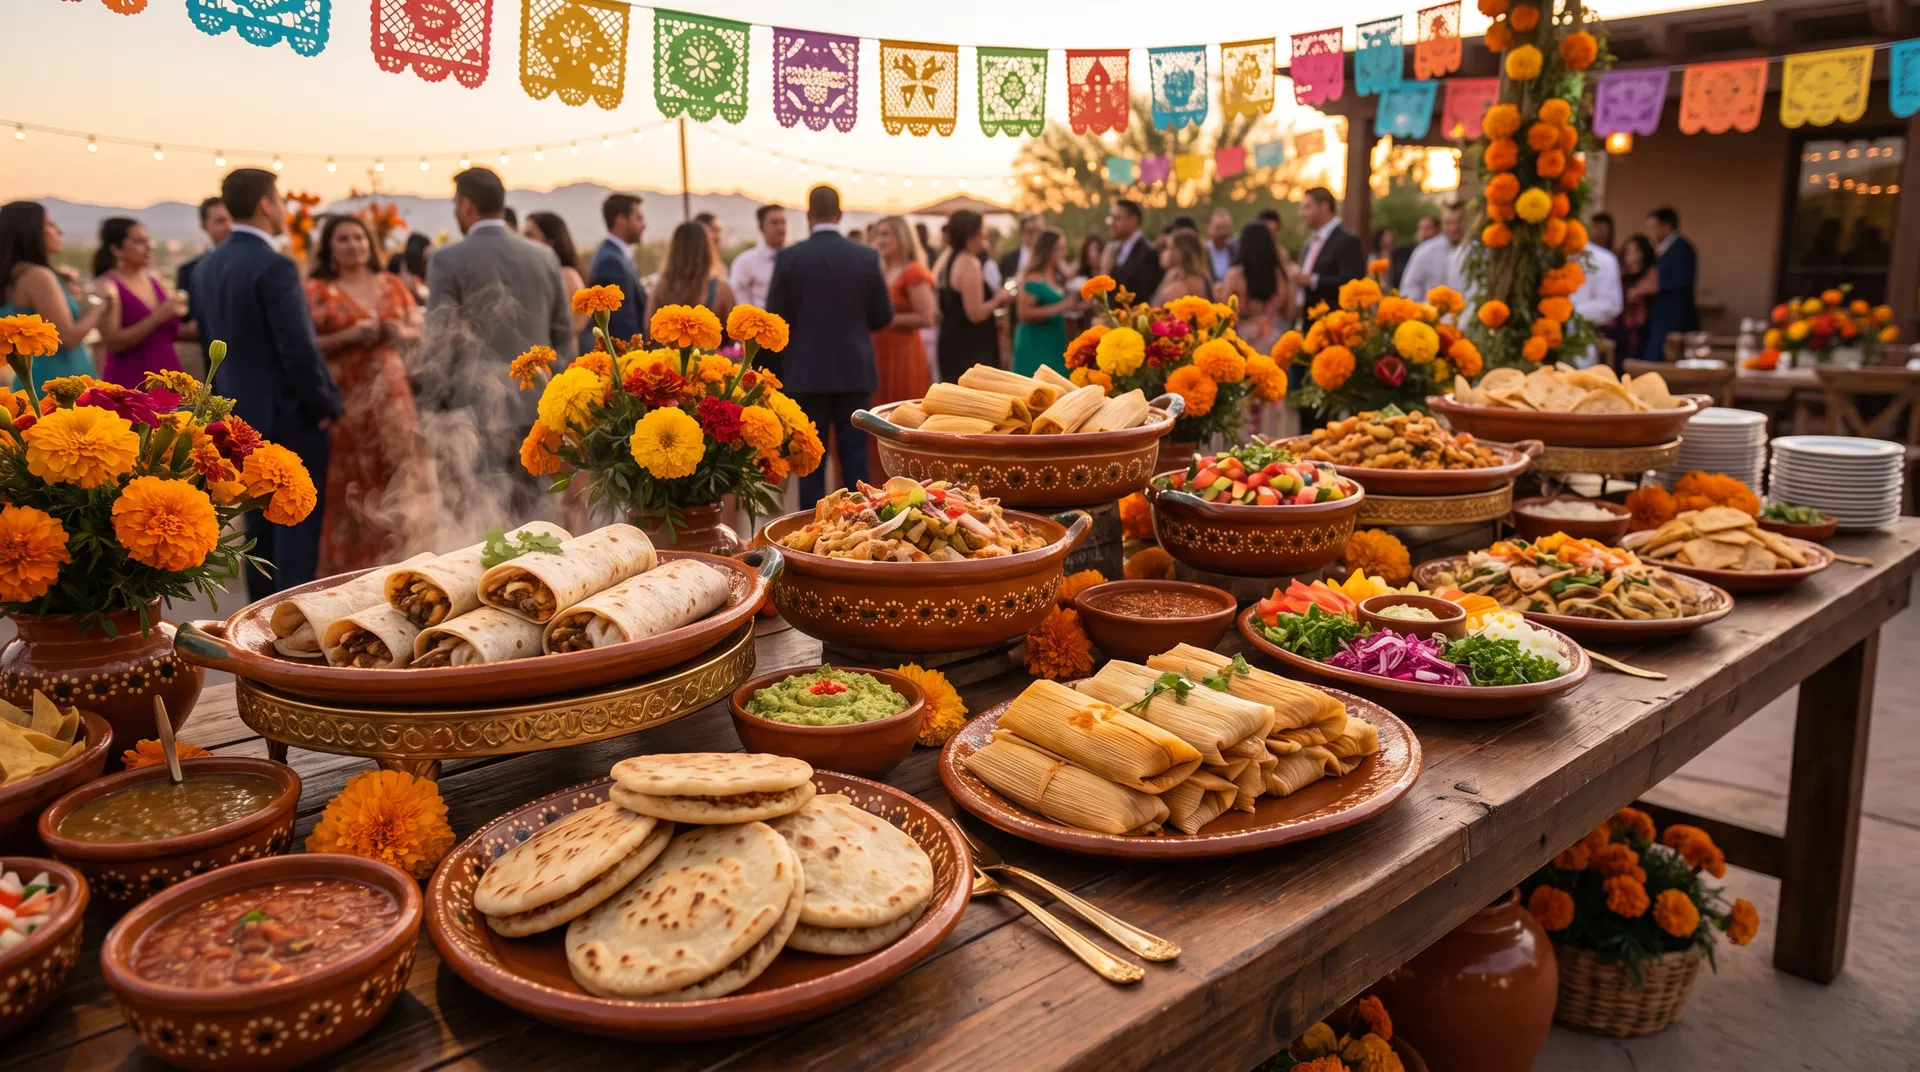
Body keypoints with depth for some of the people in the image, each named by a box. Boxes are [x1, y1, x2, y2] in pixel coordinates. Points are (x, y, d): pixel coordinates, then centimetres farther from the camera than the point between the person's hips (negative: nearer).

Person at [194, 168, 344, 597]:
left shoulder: (206, 266, 7)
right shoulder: (275, 266, -19)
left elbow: (210, 338, 14)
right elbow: (299, 348, -21)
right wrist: (327, 405, -10)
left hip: (241, 411, 8)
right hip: (289, 412, -8)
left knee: (260, 517, 15)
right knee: (298, 518, -1)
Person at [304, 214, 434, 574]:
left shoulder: (392, 284, 12)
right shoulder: (317, 291, 1)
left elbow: (418, 331, 15)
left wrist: (402, 333, -7)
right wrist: (349, 336, -16)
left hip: (390, 392, 3)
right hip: (344, 397, -3)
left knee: (399, 473, 0)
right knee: (350, 483, -2)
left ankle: (397, 555, 12)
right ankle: (351, 564, 8)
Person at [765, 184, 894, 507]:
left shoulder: (789, 258, -6)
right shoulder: (867, 257, -2)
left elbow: (774, 319, -3)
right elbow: (883, 316, 3)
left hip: (807, 372, -1)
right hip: (855, 371, 1)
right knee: (855, 456, 7)